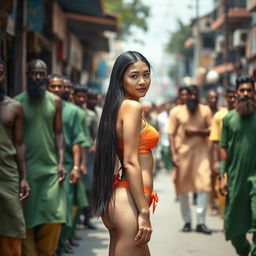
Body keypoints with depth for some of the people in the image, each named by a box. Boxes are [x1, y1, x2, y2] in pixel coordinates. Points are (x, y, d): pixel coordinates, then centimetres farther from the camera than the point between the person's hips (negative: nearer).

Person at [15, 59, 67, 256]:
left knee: (53, 218, -2)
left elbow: (58, 133, 9)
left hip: (51, 167, 2)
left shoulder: (55, 101, 8)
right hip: (27, 168, -2)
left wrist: (61, 162, -1)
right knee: (27, 218, -1)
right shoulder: (18, 102, 0)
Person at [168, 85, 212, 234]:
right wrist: (173, 154, -8)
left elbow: (211, 131, 4)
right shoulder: (177, 112, 4)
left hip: (200, 152, 0)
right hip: (182, 153, 0)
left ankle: (201, 222, -4)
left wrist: (197, 132, -12)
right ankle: (187, 221, 20)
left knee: (205, 185, -11)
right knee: (182, 188, 5)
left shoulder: (205, 110, 7)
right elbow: (171, 134, 1)